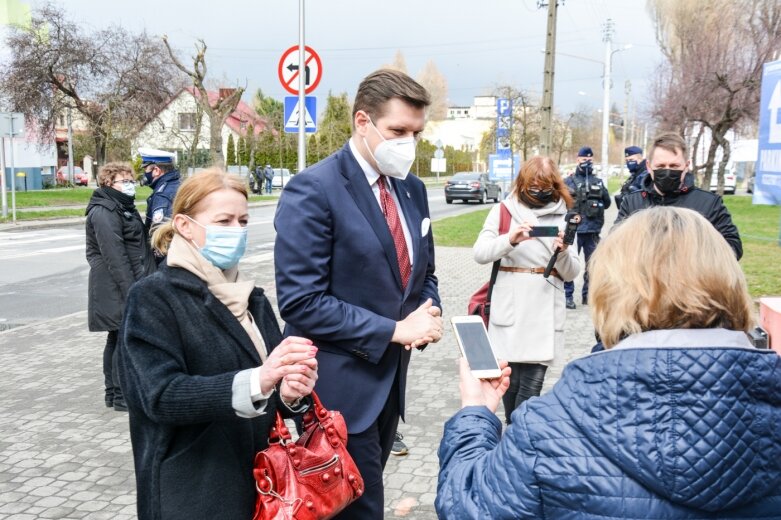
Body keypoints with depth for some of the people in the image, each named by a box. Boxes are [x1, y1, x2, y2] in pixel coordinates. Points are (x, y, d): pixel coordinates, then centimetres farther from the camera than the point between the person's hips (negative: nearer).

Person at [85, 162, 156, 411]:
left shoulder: (124, 208, 18)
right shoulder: (104, 213, -14)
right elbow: (114, 256, -21)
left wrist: (140, 285, 19)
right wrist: (131, 292, -23)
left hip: (129, 285, 10)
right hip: (117, 287, -10)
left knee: (117, 339, 14)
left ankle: (113, 392, 22)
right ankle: (122, 395, 1)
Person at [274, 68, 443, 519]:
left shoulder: (412, 189, 8)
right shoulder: (313, 190, -16)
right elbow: (301, 302, -20)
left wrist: (429, 316, -4)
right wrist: (394, 330, -18)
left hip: (390, 378, 7)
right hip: (340, 385, -7)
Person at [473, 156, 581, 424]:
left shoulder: (563, 217, 9)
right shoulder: (504, 211, 4)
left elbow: (571, 273, 8)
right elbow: (480, 253, -7)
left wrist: (563, 252, -13)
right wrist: (510, 240, -24)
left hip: (545, 314, 1)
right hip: (509, 311, -1)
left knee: (531, 386, -4)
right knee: (511, 380, 6)